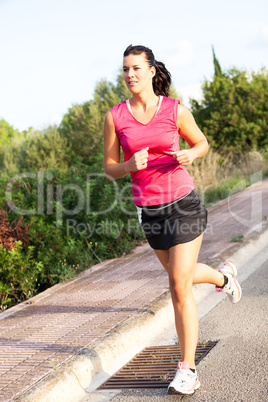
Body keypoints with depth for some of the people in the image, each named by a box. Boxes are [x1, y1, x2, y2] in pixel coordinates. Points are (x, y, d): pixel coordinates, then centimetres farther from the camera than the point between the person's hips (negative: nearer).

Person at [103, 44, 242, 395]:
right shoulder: (115, 117, -3)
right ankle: (223, 276, 59)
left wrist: (189, 156, -14)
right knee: (180, 275, 23)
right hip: (150, 210, 4)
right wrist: (131, 166, -20)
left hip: (183, 202, -3)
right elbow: (110, 169, 2)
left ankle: (187, 370, 3)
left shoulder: (175, 110, -6)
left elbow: (202, 144, 9)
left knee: (180, 286, -8)